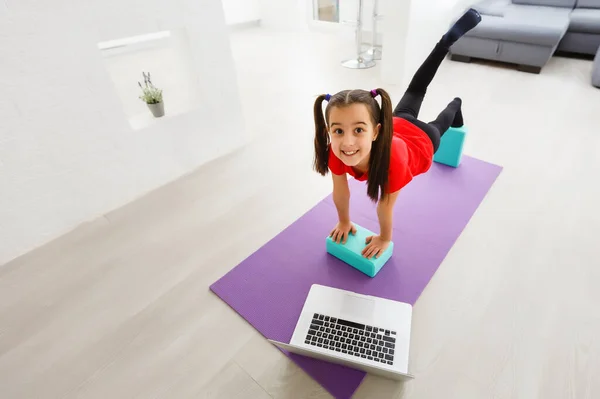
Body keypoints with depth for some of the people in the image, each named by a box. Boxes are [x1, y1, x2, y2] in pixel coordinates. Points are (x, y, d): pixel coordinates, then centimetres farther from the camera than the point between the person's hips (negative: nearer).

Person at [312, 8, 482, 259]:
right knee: (415, 90, 28)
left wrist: (384, 239, -17)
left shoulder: (393, 156, -50)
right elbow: (340, 191, -22)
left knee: (439, 125, 32)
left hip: (422, 139, -3)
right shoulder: (336, 151, -39)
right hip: (397, 124, 4)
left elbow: (386, 204, -34)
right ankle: (450, 37, 46)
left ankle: (456, 104, 64)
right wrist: (344, 222, -8)